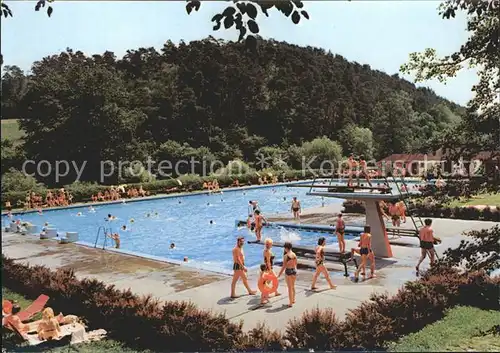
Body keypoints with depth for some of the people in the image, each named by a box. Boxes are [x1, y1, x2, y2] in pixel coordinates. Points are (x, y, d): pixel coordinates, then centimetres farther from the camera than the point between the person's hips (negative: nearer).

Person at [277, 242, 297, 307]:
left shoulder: (286, 255, -16)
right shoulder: (294, 254, 1)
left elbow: (284, 266, -15)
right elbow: (295, 264, 10)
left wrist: (280, 273, -7)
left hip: (288, 271, -6)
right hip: (294, 270, 6)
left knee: (289, 287, 4)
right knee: (293, 286, 23)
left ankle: (290, 303, 10)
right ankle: (293, 300, 37)